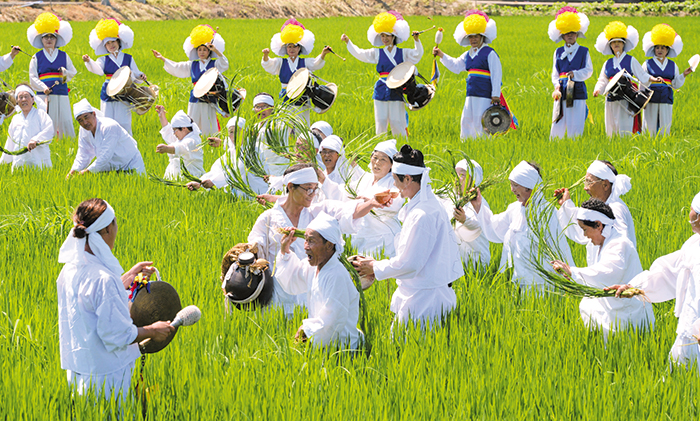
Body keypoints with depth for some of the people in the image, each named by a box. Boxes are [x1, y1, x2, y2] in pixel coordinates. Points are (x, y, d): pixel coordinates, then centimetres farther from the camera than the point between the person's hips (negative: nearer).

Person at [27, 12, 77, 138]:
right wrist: (43, 88, -13)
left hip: (62, 95, 1)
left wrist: (65, 72, -9)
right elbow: (33, 77, 3)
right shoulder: (37, 57, 8)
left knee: (65, 122, -4)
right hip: (44, 94, -1)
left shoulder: (64, 56, 13)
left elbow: (73, 72, 15)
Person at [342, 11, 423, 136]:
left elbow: (417, 55, -2)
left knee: (397, 122, -2)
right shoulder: (377, 53, 7)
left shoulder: (402, 53, 6)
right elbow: (359, 54, 3)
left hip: (397, 91, -1)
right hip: (381, 91, 1)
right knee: (381, 122, 3)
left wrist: (417, 41, -16)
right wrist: (348, 42, -5)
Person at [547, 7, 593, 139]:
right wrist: (557, 85, -7)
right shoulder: (558, 52, 13)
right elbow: (555, 73, 11)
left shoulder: (584, 51, 8)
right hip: (562, 91, 1)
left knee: (576, 125, -3)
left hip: (578, 92, -1)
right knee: (558, 125, -2)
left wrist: (575, 74, -13)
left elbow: (588, 71, 2)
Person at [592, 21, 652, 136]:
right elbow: (602, 81, 16)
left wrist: (653, 79, -11)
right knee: (612, 128, 4)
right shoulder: (608, 64, 17)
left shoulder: (631, 61, 6)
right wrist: (597, 90, -3)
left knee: (625, 129, -11)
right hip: (612, 99, 5)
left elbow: (642, 75, 5)